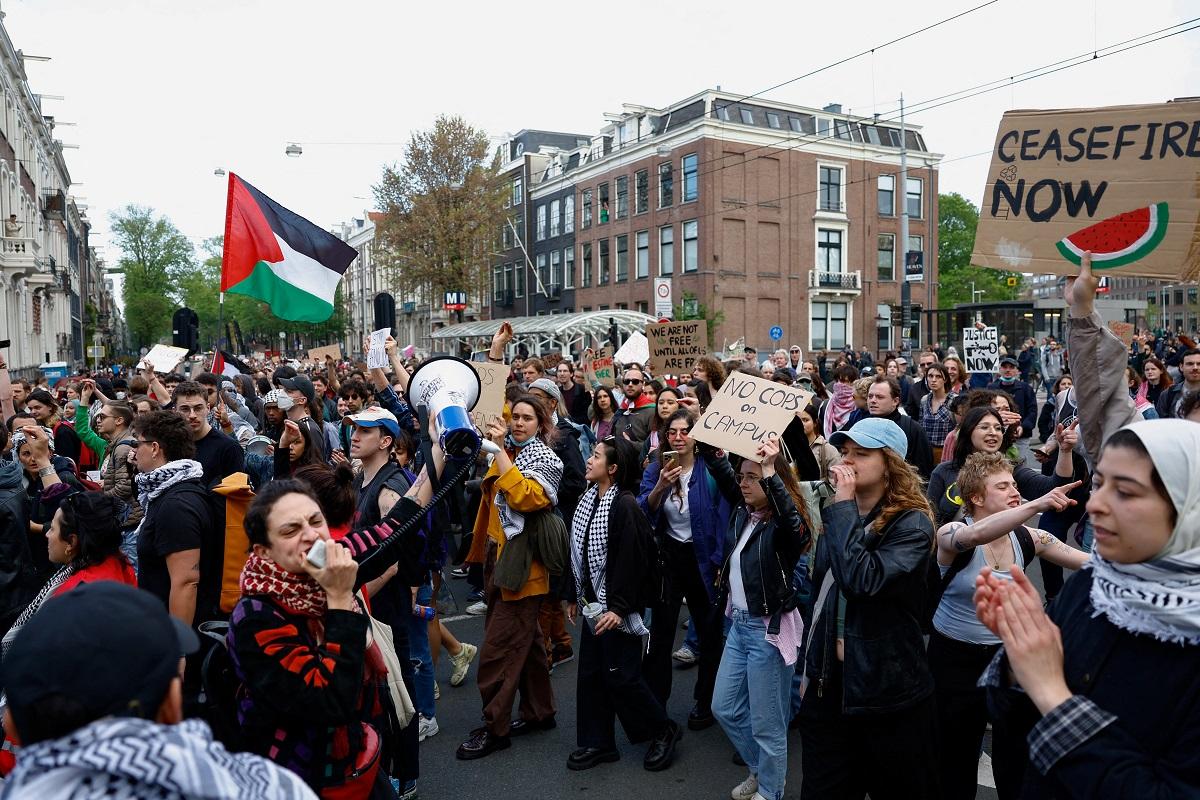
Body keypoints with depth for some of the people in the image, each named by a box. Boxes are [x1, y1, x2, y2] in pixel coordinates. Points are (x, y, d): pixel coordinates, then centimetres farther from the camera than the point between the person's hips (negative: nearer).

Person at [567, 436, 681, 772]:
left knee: (621, 676, 0)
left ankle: (663, 731, 21)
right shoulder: (588, 500, 6)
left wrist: (619, 607, -23)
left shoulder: (625, 506, -19)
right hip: (595, 604, 8)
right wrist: (576, 596, 16)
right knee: (591, 675, 12)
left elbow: (631, 561, -22)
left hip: (617, 607, -8)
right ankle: (598, 743, 26)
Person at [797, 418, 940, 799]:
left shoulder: (912, 524, -14)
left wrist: (844, 507, -22)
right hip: (829, 682, 6)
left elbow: (862, 581, -30)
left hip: (887, 690, -6)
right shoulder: (840, 514, 8)